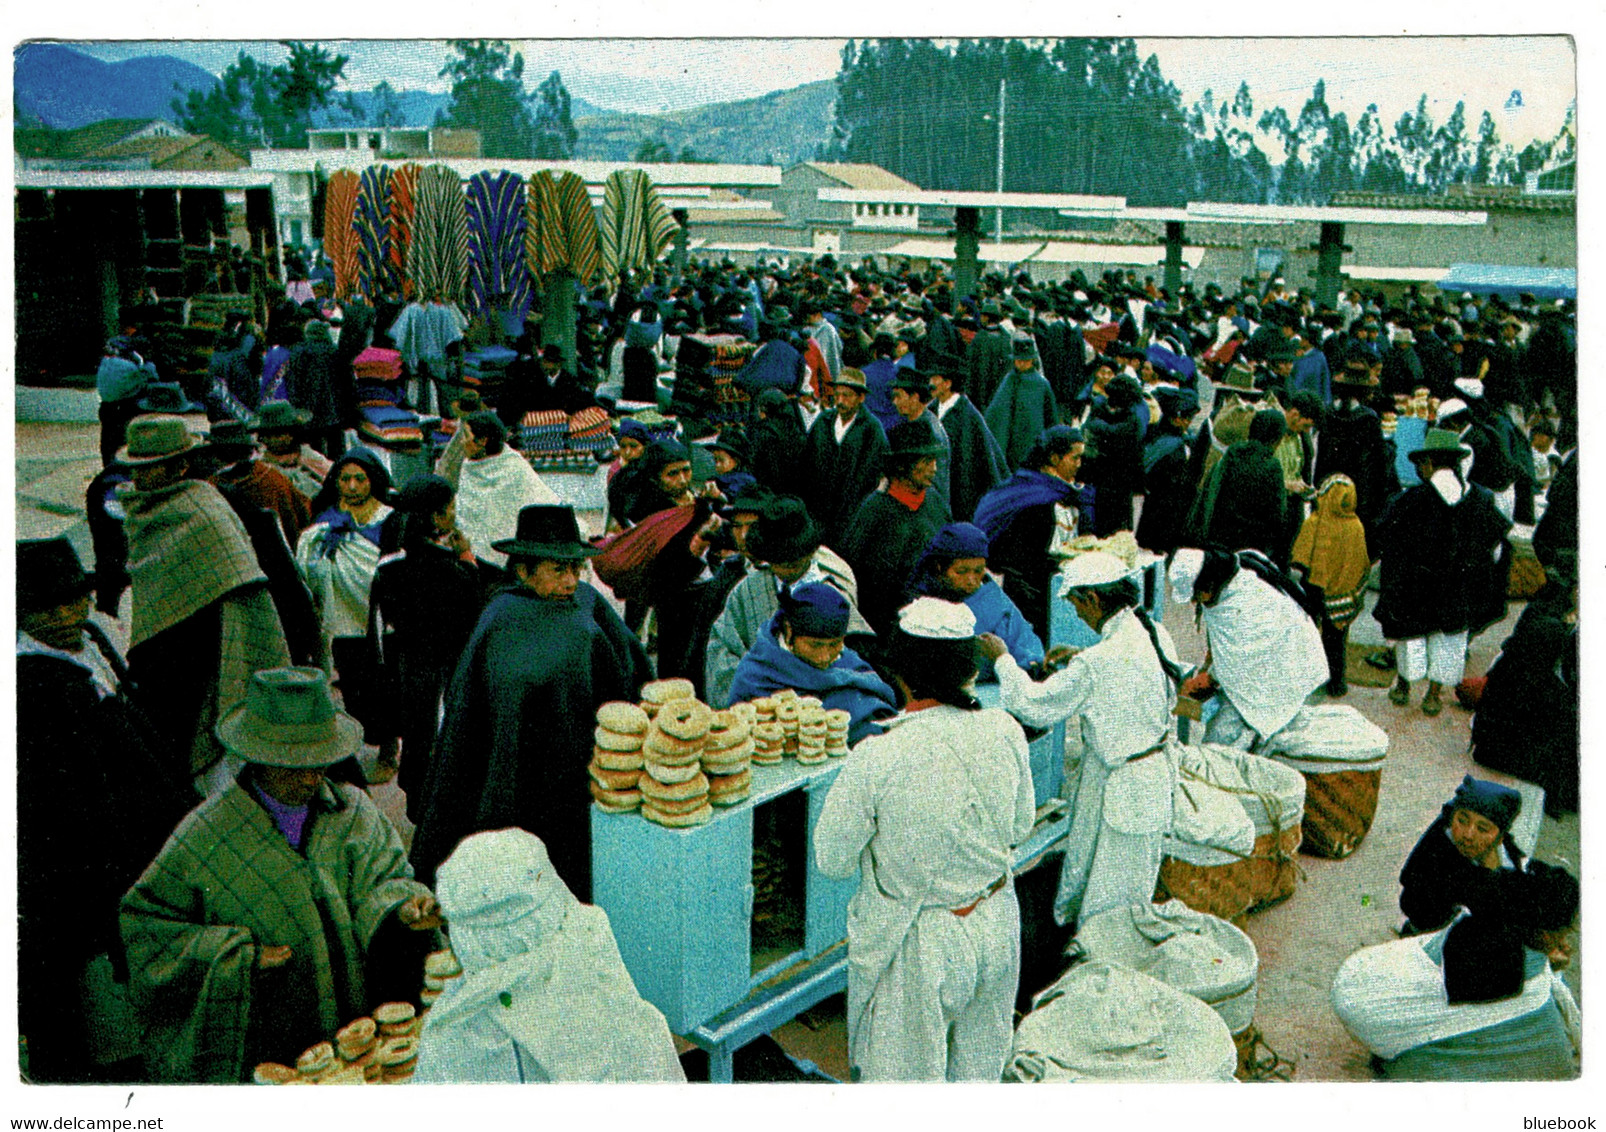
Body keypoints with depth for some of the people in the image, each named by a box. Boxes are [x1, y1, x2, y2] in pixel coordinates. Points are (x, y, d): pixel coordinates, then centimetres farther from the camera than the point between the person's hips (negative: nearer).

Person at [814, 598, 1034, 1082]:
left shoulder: (876, 760, -27)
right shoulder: (1005, 732, -14)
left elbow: (831, 860, -13)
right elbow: (1019, 827, 3)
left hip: (917, 943, -4)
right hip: (997, 925, 5)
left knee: (905, 1070, 17)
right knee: (980, 1064, 26)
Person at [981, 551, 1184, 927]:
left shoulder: (1096, 663, -29)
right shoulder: (1156, 635, -5)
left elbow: (1035, 707, -18)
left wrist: (1002, 659, -5)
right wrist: (1078, 659, 14)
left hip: (1117, 788, -8)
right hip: (1155, 770, 8)